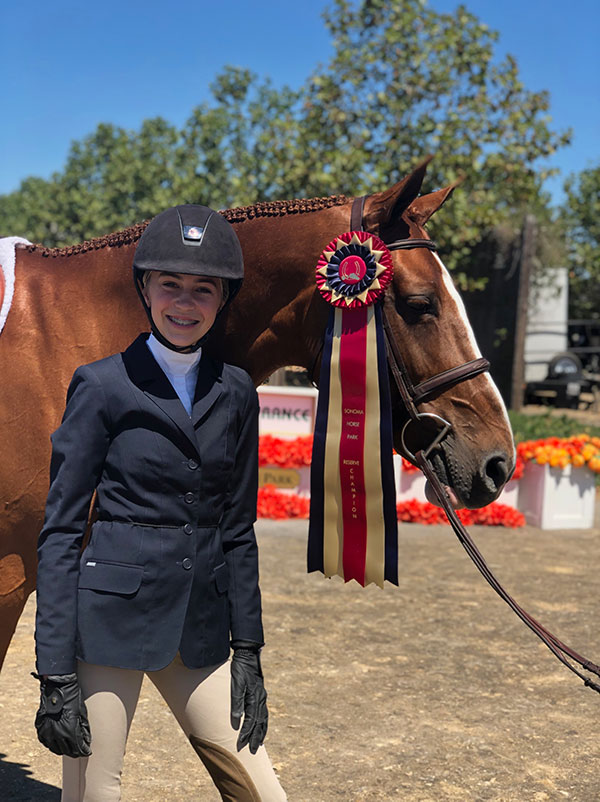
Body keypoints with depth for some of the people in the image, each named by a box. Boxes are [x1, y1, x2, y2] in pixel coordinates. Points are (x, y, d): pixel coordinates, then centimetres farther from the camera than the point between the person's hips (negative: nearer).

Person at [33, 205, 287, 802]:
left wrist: (247, 652, 8)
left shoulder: (235, 392, 6)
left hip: (200, 622, 4)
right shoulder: (102, 386, -6)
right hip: (112, 613, -4)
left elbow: (237, 529, 11)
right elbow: (60, 529, -5)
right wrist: (56, 673, -9)